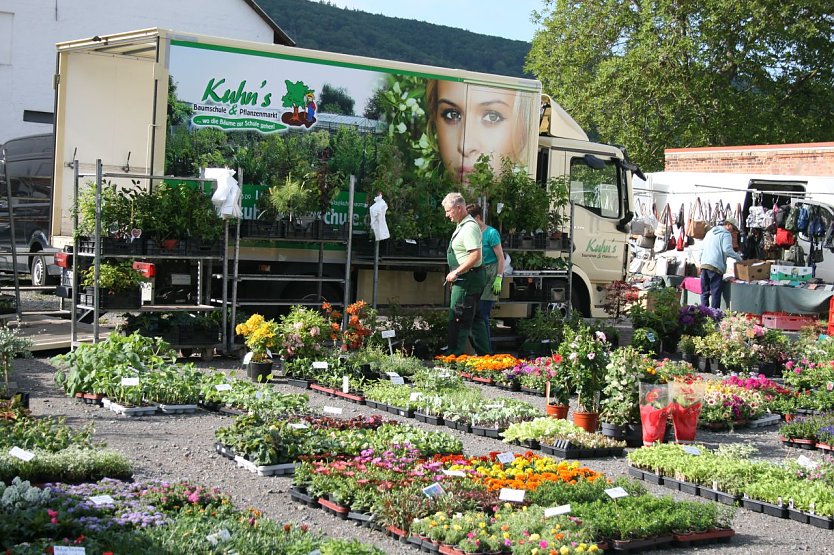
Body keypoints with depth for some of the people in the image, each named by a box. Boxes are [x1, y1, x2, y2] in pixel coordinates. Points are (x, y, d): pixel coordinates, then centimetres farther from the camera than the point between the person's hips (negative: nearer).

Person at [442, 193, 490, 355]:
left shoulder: (470, 227, -18)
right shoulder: (462, 226, 15)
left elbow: (475, 255, -27)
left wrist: (456, 272, -22)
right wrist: (456, 275, 19)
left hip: (468, 279, -11)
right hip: (465, 279, 11)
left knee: (457, 320, -7)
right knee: (474, 318, 15)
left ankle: (454, 355, -3)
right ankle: (485, 354, 22)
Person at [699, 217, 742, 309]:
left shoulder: (710, 232, 23)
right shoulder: (726, 234, -1)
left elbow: (702, 248, 23)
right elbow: (727, 250, -14)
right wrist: (739, 257, -4)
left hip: (704, 264, 7)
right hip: (716, 266, -7)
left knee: (705, 292, 10)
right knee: (715, 293, -3)